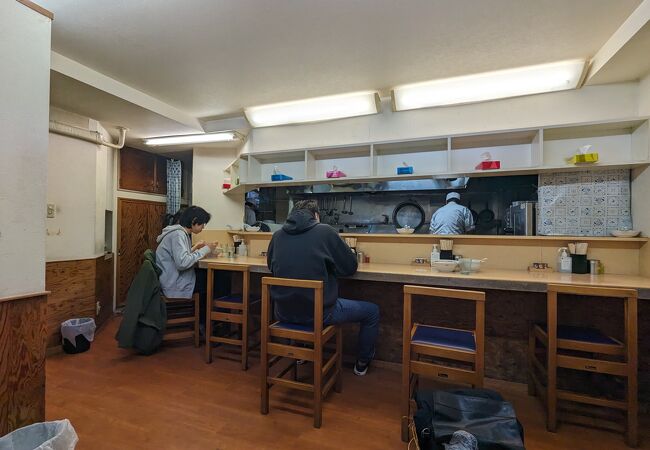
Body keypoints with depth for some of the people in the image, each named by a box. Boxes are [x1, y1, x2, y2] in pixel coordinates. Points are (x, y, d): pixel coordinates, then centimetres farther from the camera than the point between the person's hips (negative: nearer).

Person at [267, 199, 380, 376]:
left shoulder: (278, 235, 2)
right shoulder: (325, 231, -9)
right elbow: (350, 267, -3)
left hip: (283, 313, 5)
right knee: (372, 311, 18)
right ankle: (362, 363, 37)